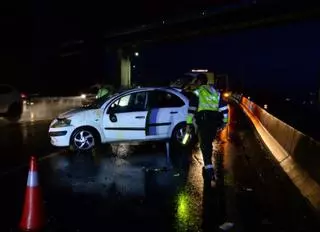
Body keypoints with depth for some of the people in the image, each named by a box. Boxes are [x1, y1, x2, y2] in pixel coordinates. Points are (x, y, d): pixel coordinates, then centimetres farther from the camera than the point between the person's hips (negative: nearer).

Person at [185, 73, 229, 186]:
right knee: (208, 145, 21)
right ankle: (208, 167, 32)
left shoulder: (197, 92, 4)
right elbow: (224, 107, 18)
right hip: (215, 121, 6)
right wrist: (224, 121, 23)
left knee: (205, 147, -8)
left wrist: (189, 124, -6)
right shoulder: (215, 92, 22)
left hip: (203, 121, -6)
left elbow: (191, 109, -7)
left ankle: (211, 176, -19)